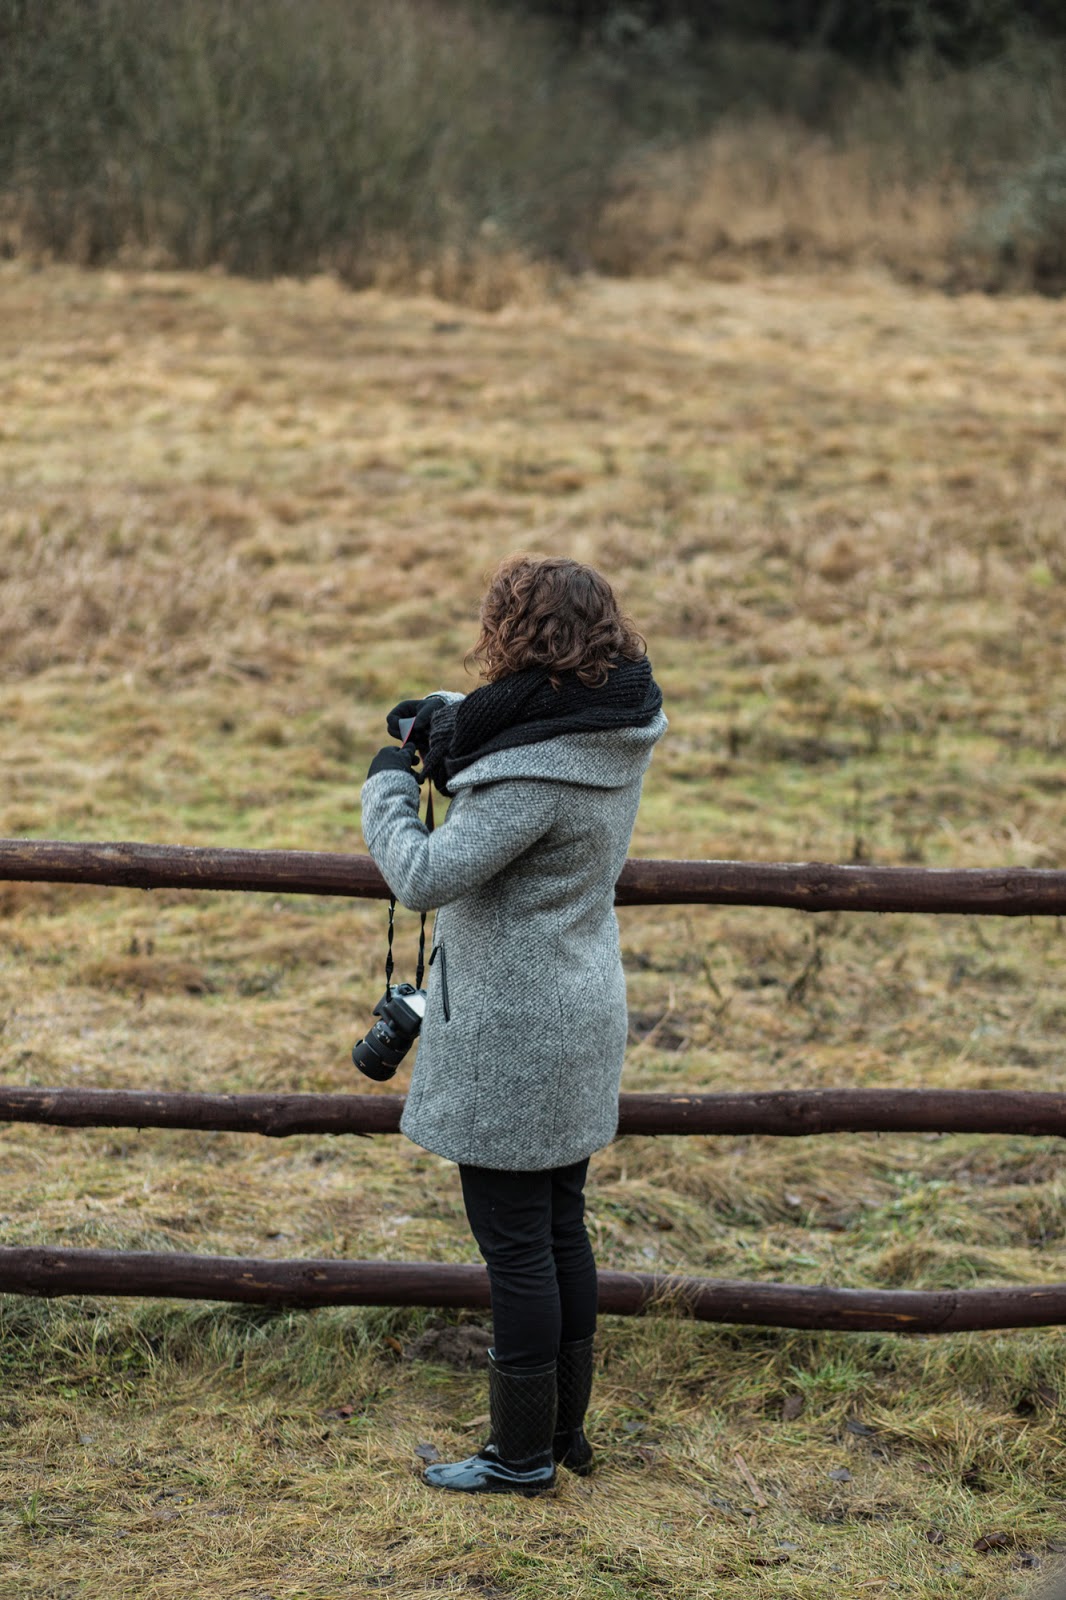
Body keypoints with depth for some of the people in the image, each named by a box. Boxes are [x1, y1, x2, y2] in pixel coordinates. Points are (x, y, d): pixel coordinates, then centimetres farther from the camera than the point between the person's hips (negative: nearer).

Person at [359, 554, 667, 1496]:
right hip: (581, 1009, 9)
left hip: (512, 1036, -9)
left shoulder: (536, 770, -26)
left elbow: (427, 877, -24)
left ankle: (523, 1455, 13)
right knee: (561, 1230, 18)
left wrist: (389, 786, -8)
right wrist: (448, 718, 10)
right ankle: (565, 1428, 30)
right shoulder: (616, 728, 2)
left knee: (517, 1246, 2)